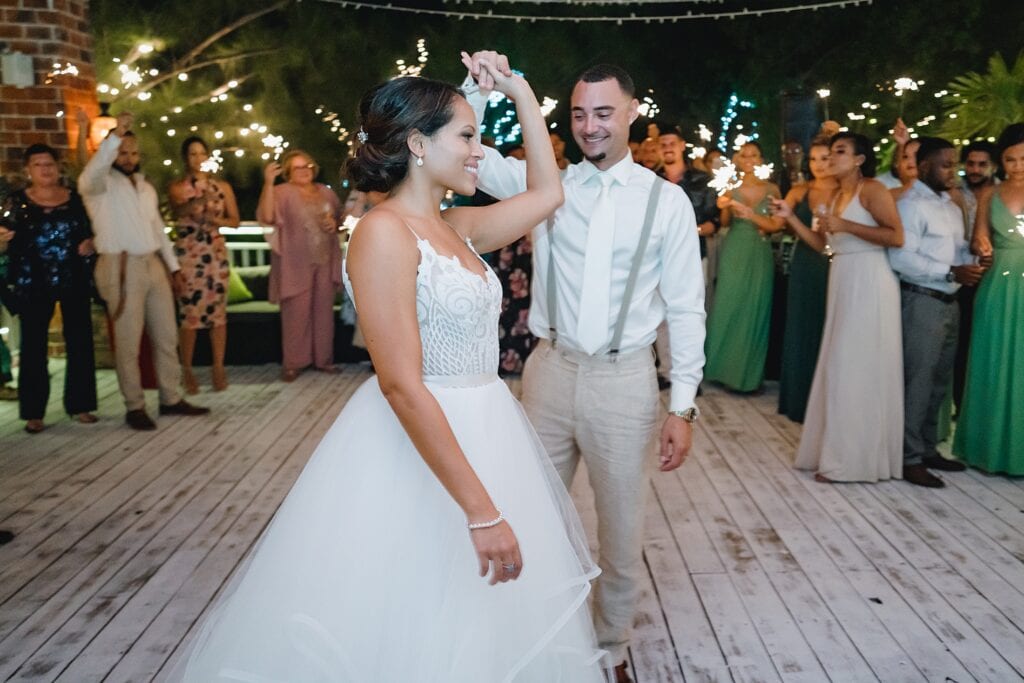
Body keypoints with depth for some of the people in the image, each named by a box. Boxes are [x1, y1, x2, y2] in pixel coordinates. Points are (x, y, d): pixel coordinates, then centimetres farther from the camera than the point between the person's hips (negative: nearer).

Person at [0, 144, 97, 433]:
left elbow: (90, 232, 14)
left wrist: (90, 243, -6)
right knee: (33, 346, 0)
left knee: (80, 342, 4)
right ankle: (33, 412, 6)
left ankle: (80, 404, 15)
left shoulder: (75, 199, 6)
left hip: (75, 281, 2)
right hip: (32, 285, -2)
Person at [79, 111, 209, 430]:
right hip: (121, 269, -7)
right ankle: (134, 407, 8)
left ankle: (171, 399, 19)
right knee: (128, 342, -2)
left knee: (166, 336, 9)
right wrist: (116, 134, -37)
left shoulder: (145, 186, 17)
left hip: (153, 265, 7)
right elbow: (92, 172, -29)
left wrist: (173, 266, 17)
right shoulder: (100, 183, -4)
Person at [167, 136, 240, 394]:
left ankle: (218, 368, 8)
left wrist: (215, 219, -8)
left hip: (216, 253, 3)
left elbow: (235, 220, 11)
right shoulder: (177, 187, 0)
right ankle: (187, 371, 4)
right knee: (189, 313, -4)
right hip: (187, 254, -2)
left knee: (218, 312, 1)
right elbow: (178, 211, -22)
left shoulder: (223, 187, 9)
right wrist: (198, 201, -41)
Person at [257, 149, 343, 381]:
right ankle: (293, 362, 6)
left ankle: (324, 358, 19)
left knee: (323, 311, 9)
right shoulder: (282, 192, -4)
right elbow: (266, 217, -21)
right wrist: (268, 183, -27)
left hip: (325, 262, 5)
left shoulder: (326, 192, 12)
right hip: (296, 264, -5)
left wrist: (335, 224, -2)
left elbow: (340, 219, 22)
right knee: (296, 313, -3)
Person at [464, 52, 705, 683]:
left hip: (625, 379, -2)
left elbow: (686, 308, -2)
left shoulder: (667, 200, -2)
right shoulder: (546, 183, 4)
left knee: (623, 531, 11)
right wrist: (479, 89, -14)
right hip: (551, 370, 2)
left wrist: (683, 404, -6)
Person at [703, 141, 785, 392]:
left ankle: (750, 374, 12)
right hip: (733, 253, 0)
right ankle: (727, 369, 12)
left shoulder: (771, 189, 3)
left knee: (755, 310, 2)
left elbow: (776, 225, -2)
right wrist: (725, 207, -14)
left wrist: (750, 214, -17)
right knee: (728, 308, 0)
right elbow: (725, 223, 6)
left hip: (759, 255, 0)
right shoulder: (732, 187, 4)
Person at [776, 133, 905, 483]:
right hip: (843, 283, 8)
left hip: (868, 283, -8)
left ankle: (853, 458, 4)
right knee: (840, 366, 9)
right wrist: (790, 217, 7)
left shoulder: (872, 189, -7)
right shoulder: (837, 196, 18)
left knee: (858, 366, -5)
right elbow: (821, 243, 14)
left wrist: (845, 225, -18)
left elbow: (897, 236, -18)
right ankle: (840, 450, 17)